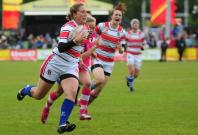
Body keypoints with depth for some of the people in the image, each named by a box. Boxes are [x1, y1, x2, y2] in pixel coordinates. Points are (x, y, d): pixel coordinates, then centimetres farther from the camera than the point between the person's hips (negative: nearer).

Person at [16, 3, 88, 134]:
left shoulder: (82, 28, 5)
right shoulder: (68, 27, -19)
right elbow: (61, 48, -31)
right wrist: (75, 41, -42)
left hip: (71, 66, 5)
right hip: (55, 63, -5)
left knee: (72, 94, -22)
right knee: (38, 95, 11)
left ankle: (62, 125, -22)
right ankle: (26, 90, 47)